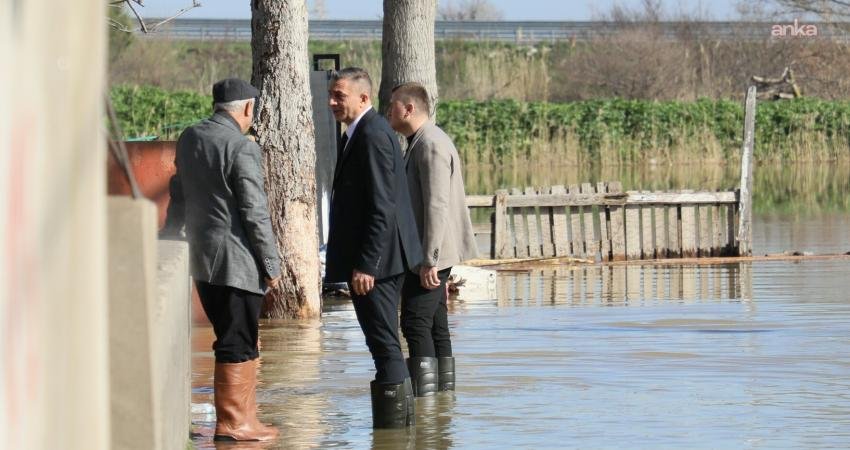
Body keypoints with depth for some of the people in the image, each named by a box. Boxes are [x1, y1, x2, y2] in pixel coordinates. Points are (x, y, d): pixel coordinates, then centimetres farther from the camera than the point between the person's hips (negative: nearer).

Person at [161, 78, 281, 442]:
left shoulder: (189, 139, 8)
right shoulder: (242, 148, -16)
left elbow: (178, 197, 19)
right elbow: (255, 212, -16)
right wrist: (271, 263, -9)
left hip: (201, 258, 8)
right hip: (237, 261, -8)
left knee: (243, 343, 17)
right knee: (236, 345, 0)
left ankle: (244, 417, 20)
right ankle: (231, 423, 4)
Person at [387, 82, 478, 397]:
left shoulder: (431, 145, -15)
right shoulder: (419, 143, 18)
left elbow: (437, 205, -22)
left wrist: (430, 260, -24)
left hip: (431, 253, -11)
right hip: (425, 254, 11)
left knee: (415, 322, -14)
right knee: (434, 324, 11)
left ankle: (424, 394, -18)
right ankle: (444, 390, 13)